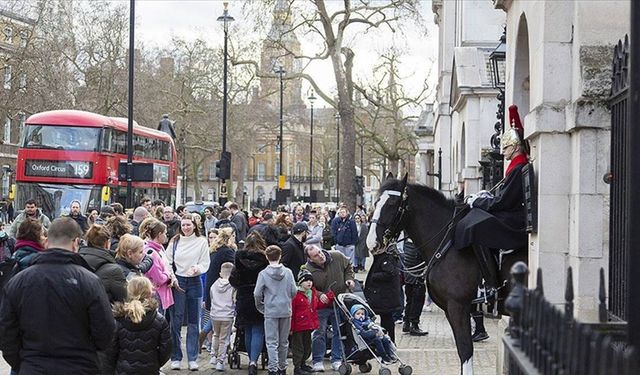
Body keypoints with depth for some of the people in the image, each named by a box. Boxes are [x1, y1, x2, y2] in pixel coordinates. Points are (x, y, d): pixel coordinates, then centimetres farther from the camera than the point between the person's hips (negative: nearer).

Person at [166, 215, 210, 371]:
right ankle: (176, 358, 6)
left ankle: (192, 358, 9)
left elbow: (205, 263, 2)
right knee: (176, 321, -1)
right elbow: (168, 262, 5)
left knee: (193, 322, 4)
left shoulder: (201, 242, 3)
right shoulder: (174, 241, 5)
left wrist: (198, 268, -19)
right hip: (177, 281, 0)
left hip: (194, 282, 0)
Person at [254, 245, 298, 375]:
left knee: (272, 342, -1)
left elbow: (257, 294, -8)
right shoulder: (288, 272, -2)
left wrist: (260, 307, 9)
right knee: (284, 342, 14)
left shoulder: (263, 274, -7)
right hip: (286, 311, 3)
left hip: (270, 312, -2)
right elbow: (294, 291, -2)